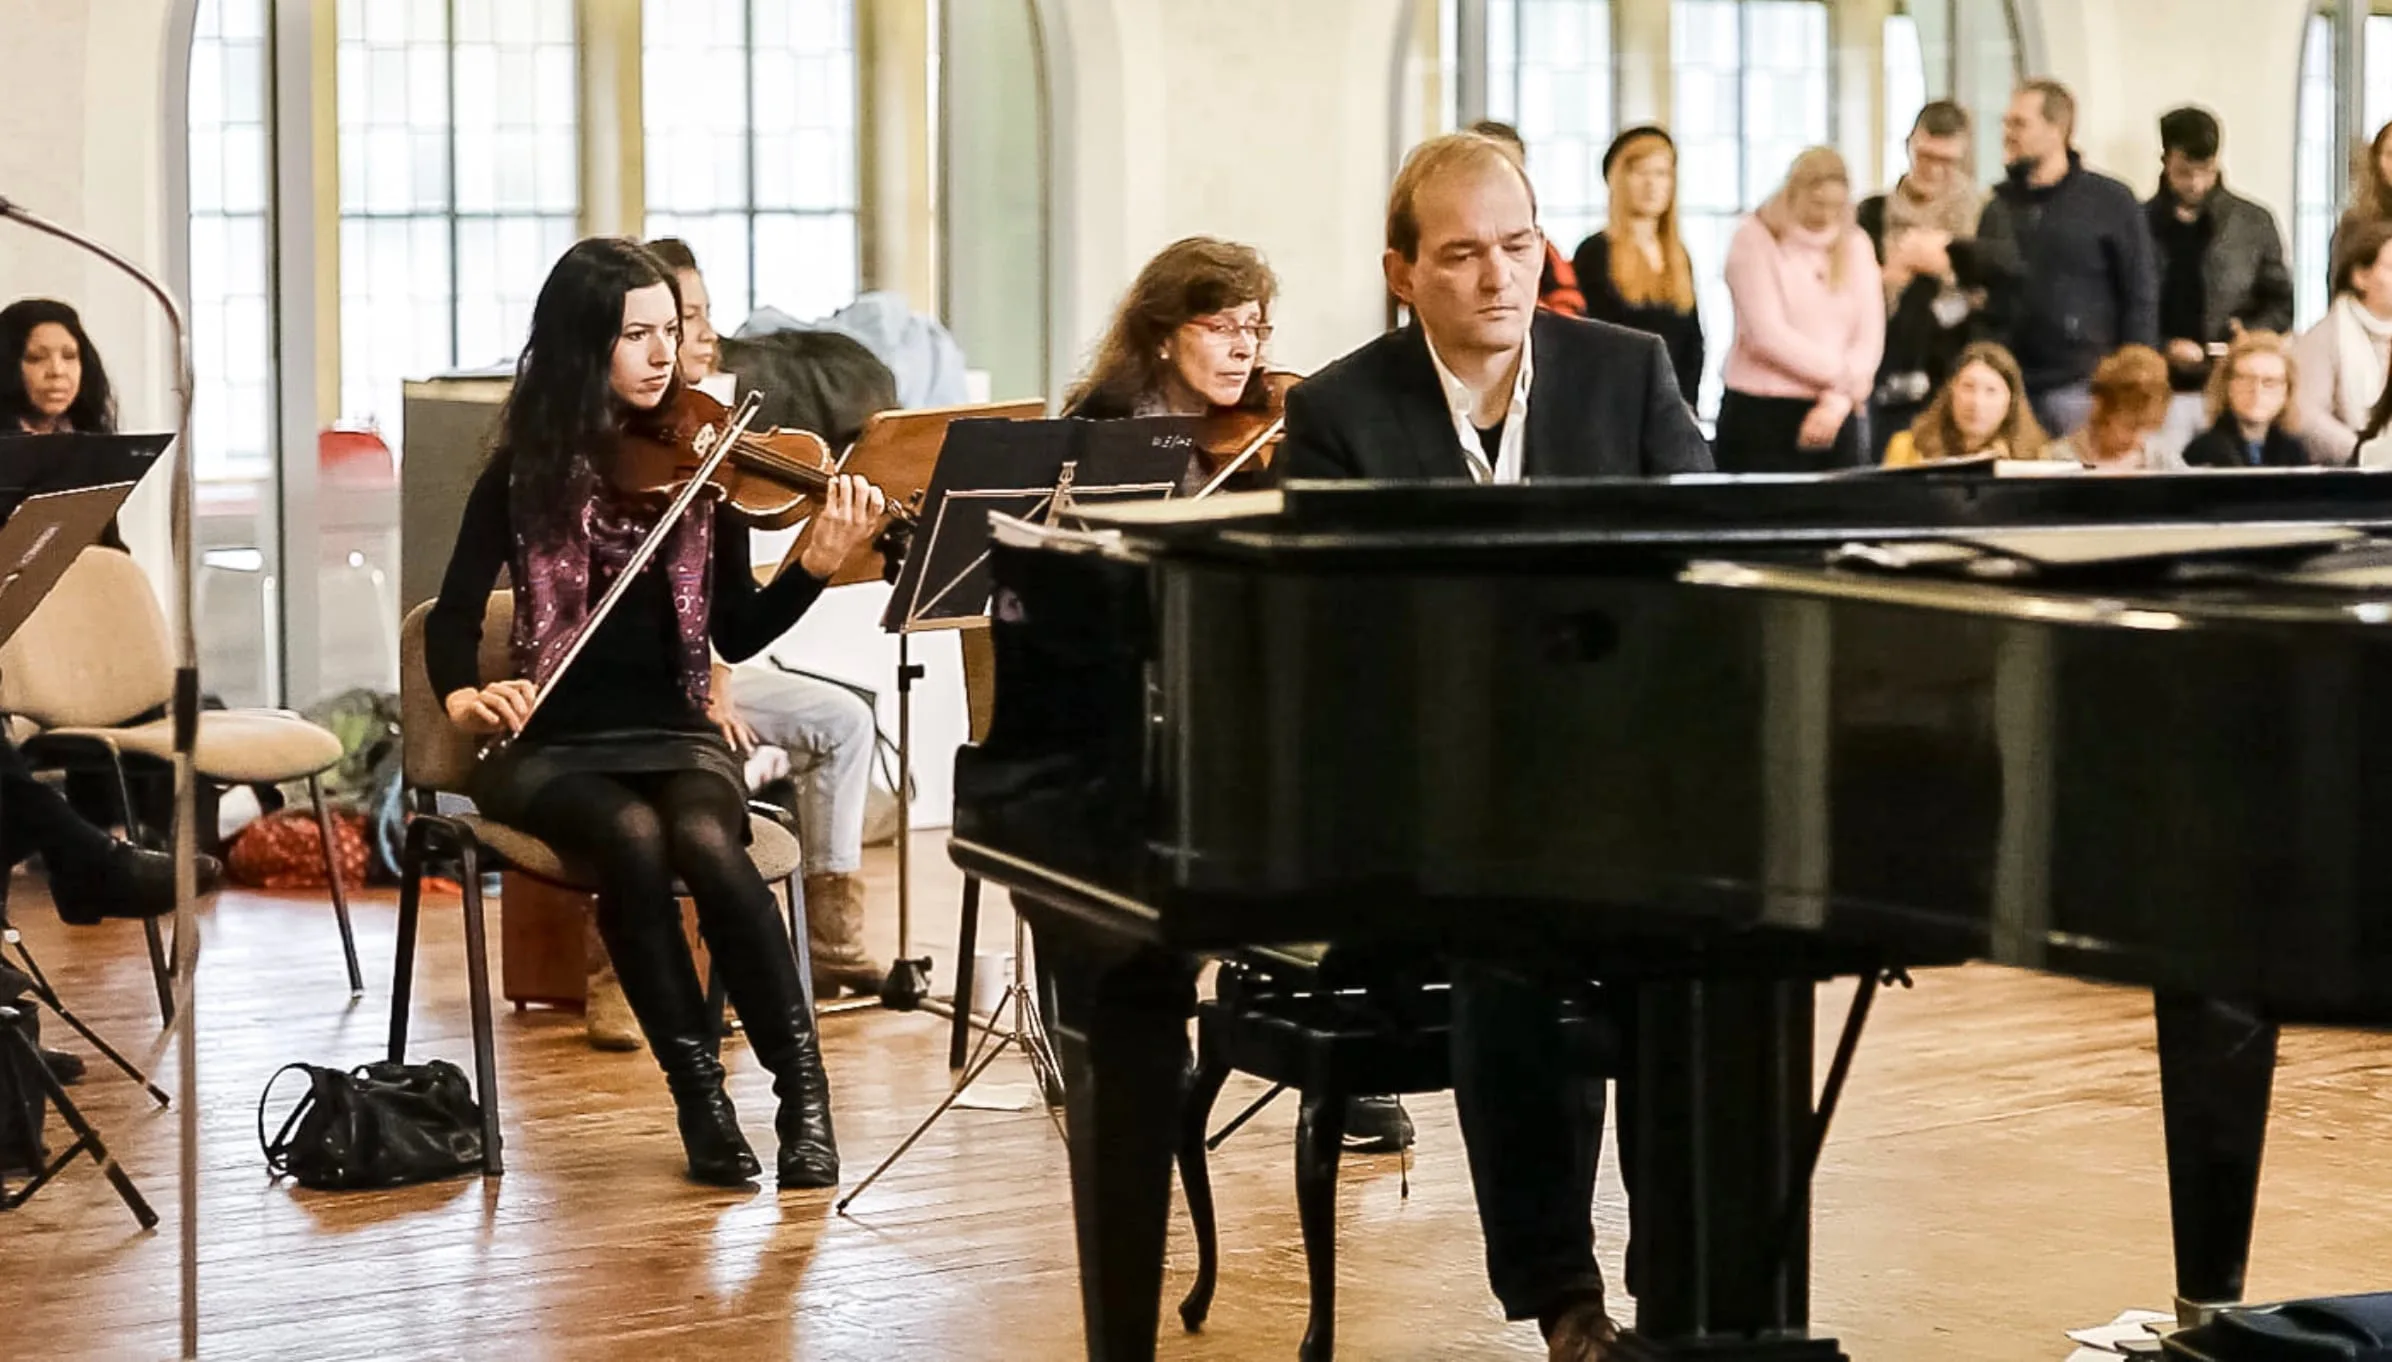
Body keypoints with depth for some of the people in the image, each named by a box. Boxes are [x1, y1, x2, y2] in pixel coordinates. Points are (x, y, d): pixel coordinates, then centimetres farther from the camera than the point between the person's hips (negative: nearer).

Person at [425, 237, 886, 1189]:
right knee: (633, 837, -34)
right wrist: (463, 695, -24)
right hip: (553, 747, -1)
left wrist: (817, 564, -20)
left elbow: (737, 634, -2)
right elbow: (456, 613, -2)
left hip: (676, 736, 1)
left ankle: (805, 1096, -23)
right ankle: (700, 1097, -19)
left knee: (706, 841, -33)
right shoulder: (526, 471, 0)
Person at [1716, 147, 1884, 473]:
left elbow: (1869, 335, 3)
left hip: (1835, 414, 4)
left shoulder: (1854, 244, 10)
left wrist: (1838, 400, -12)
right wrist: (1843, 375, -9)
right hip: (1762, 414, -4)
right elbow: (1767, 335, -12)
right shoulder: (1756, 240, -3)